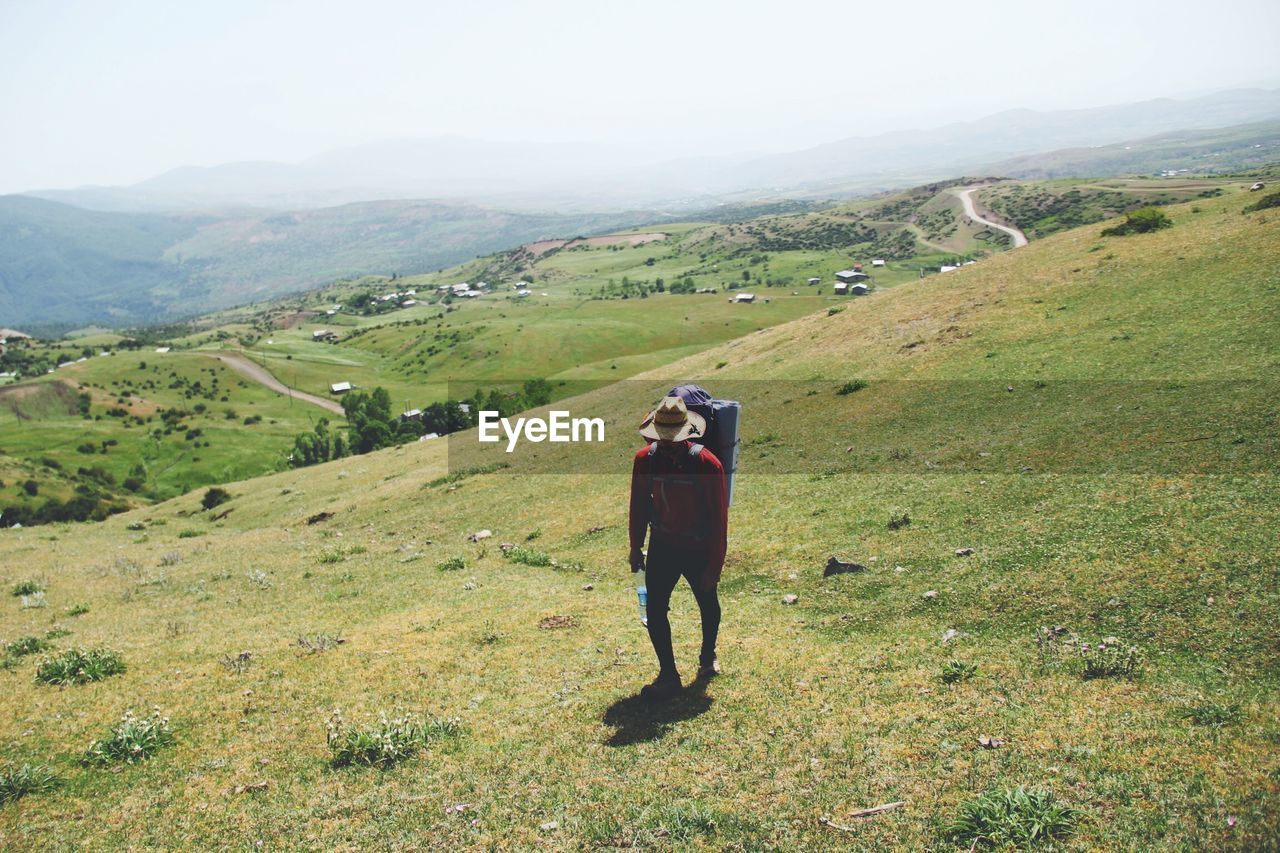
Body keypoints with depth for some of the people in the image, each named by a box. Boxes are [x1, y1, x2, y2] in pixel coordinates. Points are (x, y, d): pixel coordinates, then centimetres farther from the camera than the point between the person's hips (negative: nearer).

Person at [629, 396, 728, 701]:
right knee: (654, 608, -5)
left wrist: (715, 563, -13)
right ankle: (668, 675, 8)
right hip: (662, 548, 2)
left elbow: (719, 516, -15)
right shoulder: (645, 459, -11)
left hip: (699, 550, -2)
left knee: (708, 604, 18)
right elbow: (638, 505, 3)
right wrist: (636, 547, 8)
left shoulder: (707, 464, -22)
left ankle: (708, 656, 45)